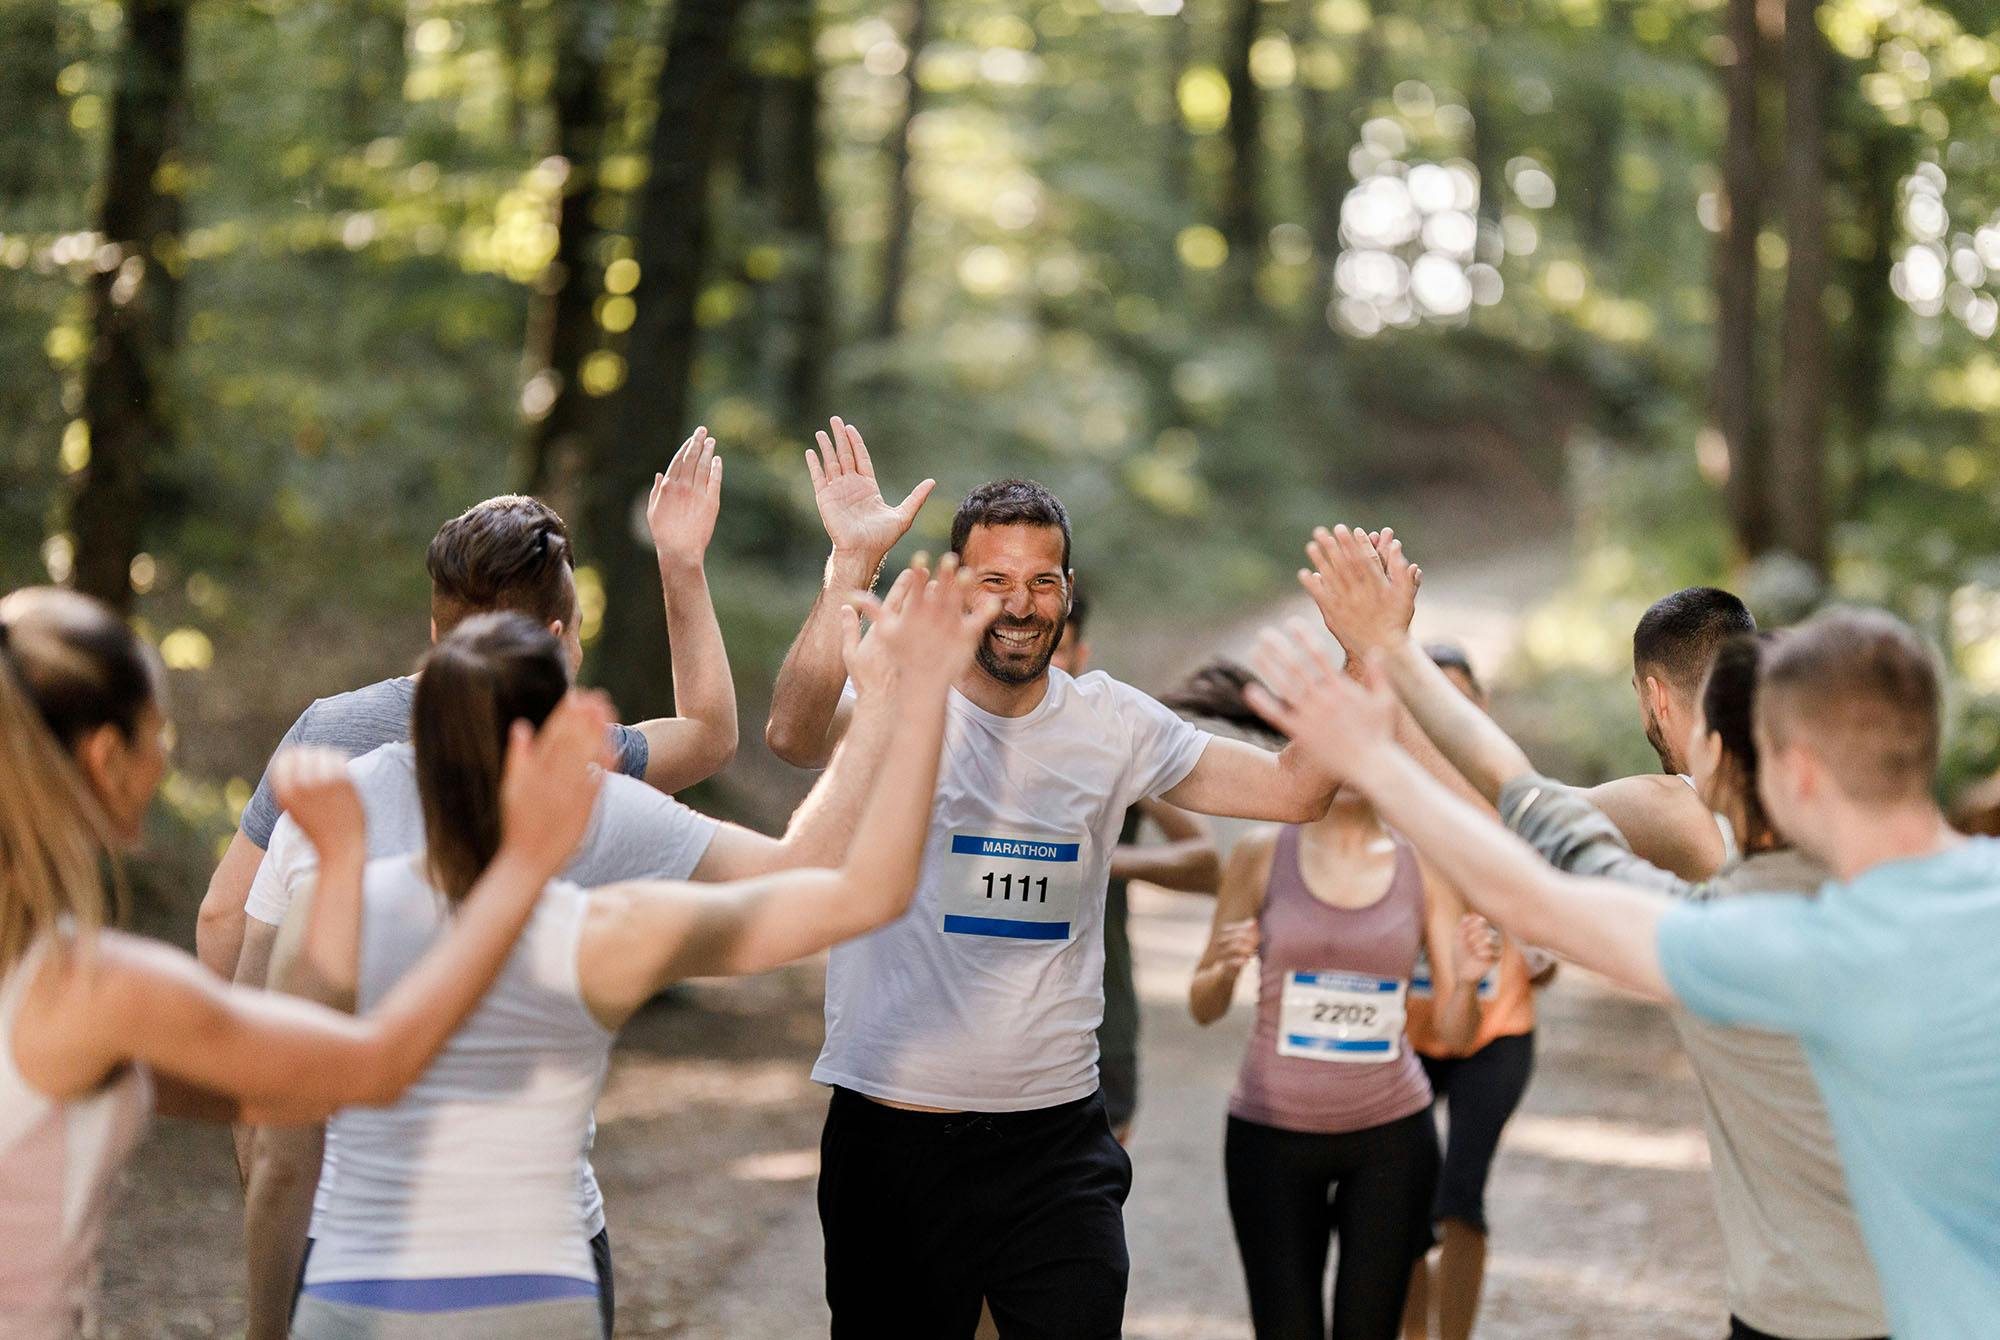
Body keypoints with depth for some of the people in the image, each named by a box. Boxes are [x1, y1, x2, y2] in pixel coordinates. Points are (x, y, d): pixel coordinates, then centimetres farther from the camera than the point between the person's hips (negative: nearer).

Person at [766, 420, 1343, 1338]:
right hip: (894, 1133, -2)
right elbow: (795, 734, -27)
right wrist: (852, 565, -35)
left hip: (1056, 1136, 3)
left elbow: (1295, 790, 4)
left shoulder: (1110, 724, 6)